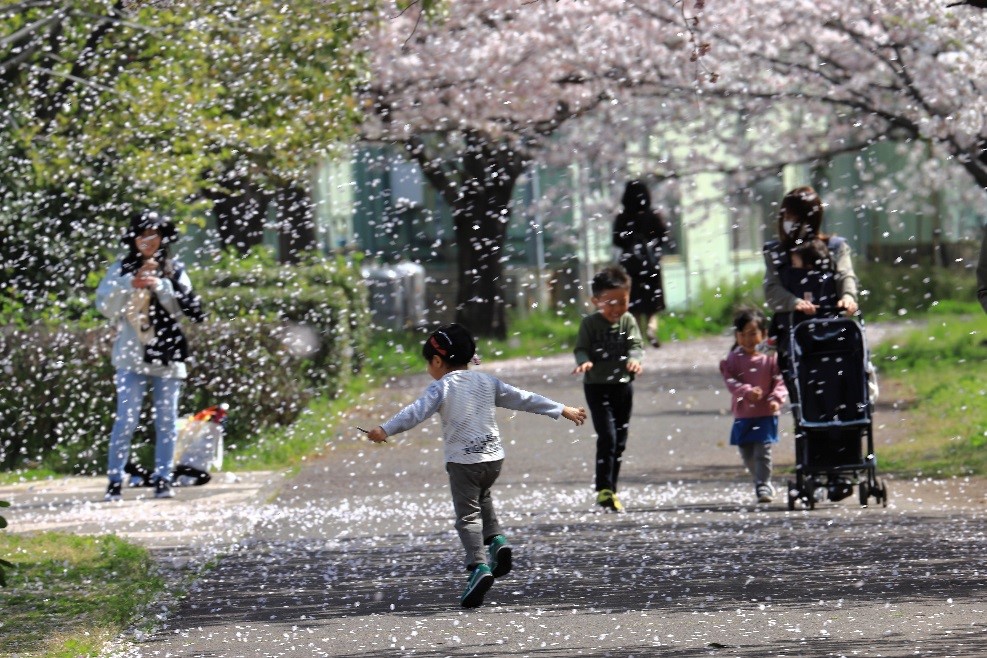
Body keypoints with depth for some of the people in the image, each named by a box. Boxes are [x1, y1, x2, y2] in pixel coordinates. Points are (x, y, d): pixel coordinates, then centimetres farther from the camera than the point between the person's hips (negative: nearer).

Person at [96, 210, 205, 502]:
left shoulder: (174, 270, 8)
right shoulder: (121, 270, 5)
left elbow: (184, 308, -1)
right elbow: (105, 305, -5)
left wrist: (160, 285, -13)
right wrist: (132, 283, -17)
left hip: (167, 355, 2)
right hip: (131, 356, -2)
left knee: (167, 420, 5)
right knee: (126, 419, -8)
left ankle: (163, 478, 12)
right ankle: (114, 480, -5)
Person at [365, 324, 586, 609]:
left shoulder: (442, 387, -6)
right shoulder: (487, 382, 10)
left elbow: (416, 411, -20)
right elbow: (525, 399, 14)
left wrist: (385, 430, -27)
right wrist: (562, 411, 22)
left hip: (463, 460, -6)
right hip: (494, 457, 6)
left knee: (468, 516, -4)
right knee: (482, 498, 31)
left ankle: (479, 566, -21)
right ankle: (497, 540, 12)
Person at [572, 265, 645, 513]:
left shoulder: (628, 321, 2)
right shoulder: (590, 323, -7)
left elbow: (636, 345, -6)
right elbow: (581, 348, -10)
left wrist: (635, 359, -28)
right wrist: (584, 362, -33)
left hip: (623, 384, 4)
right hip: (597, 386, -4)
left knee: (620, 440, 10)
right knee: (607, 436, -16)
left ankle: (612, 490, 21)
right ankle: (603, 490, -14)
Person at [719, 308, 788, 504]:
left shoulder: (771, 357, -3)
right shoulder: (733, 359, 2)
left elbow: (780, 382, -3)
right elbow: (730, 381, -7)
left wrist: (776, 399, -20)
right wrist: (746, 391, -24)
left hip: (766, 414, -3)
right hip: (742, 414, 3)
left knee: (763, 451, -9)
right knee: (747, 453, 11)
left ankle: (763, 486, -3)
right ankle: (762, 482, 29)